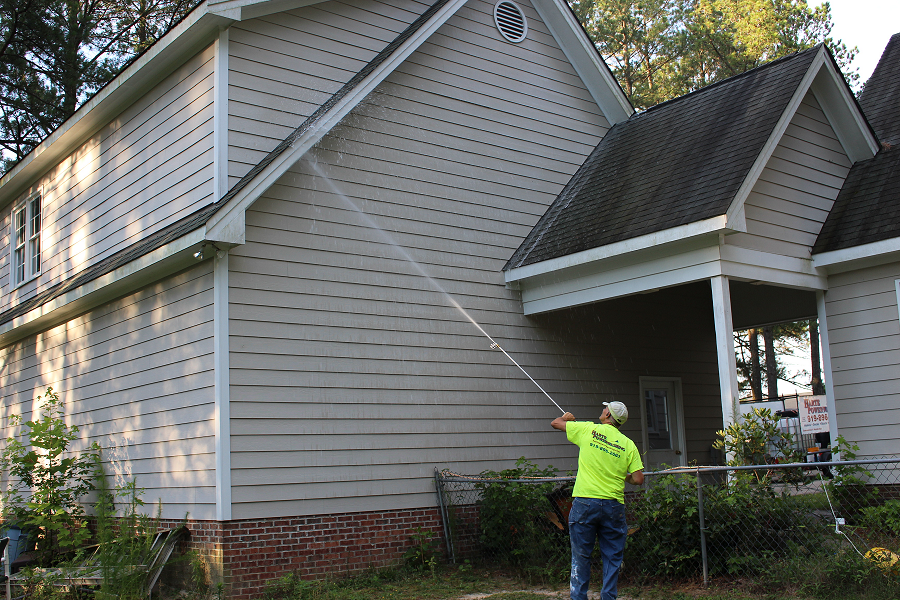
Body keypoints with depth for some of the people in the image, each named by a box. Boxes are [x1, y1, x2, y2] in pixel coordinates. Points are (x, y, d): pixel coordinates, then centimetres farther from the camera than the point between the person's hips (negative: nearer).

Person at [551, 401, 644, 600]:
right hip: (613, 505, 1)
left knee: (581, 556, 6)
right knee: (612, 558, 10)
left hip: (585, 502, -1)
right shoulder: (628, 444, 3)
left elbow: (555, 423, 12)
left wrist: (566, 418, 34)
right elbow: (638, 479, -2)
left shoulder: (588, 429, 0)